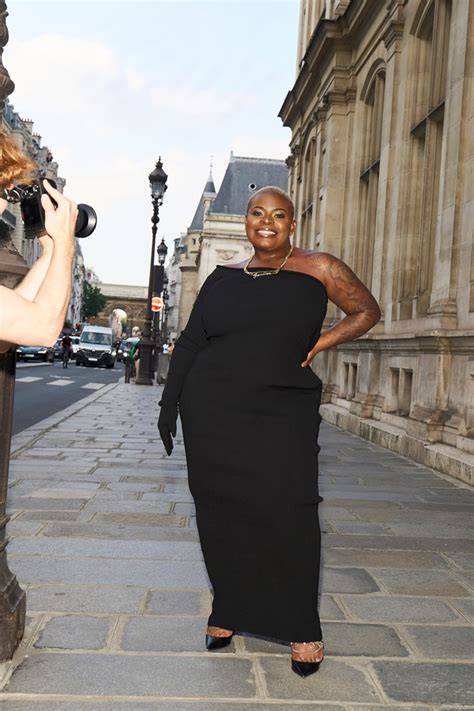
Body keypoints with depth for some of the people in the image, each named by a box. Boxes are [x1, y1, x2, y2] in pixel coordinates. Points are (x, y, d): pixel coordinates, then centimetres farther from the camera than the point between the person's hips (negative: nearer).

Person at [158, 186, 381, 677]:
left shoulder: (317, 268, 2)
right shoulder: (223, 278, 9)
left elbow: (366, 311, 9)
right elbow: (190, 342, 10)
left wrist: (317, 345, -3)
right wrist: (170, 402, 6)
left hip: (283, 411, -2)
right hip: (213, 412, 3)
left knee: (288, 510, -10)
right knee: (221, 511, 6)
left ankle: (302, 628, 6)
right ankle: (227, 610, 23)